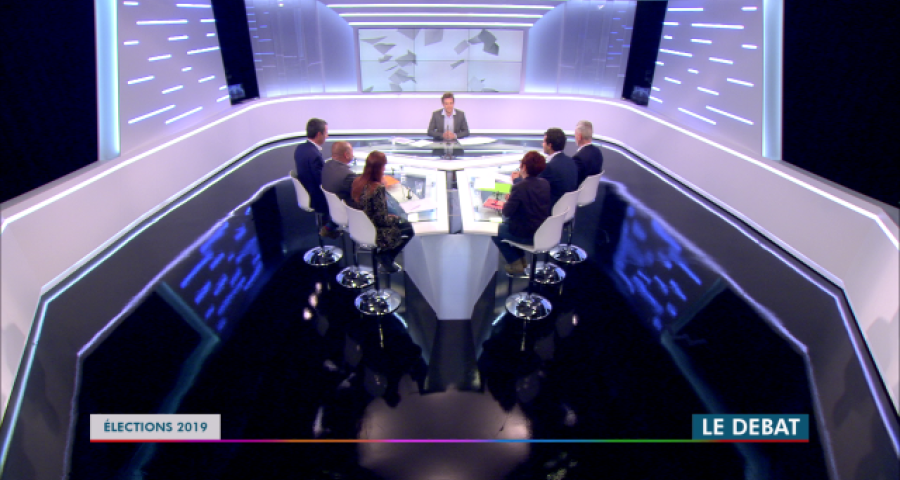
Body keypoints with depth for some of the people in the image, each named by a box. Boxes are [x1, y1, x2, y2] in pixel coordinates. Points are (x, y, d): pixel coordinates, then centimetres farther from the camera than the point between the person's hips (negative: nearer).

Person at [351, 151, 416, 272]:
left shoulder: (357, 182, -4)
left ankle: (385, 256, 20)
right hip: (374, 234, -8)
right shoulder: (378, 188, -28)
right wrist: (395, 218, -3)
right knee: (408, 228, 12)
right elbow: (381, 219, -22)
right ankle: (386, 256, 14)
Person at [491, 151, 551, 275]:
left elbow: (506, 212, -20)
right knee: (508, 222, 31)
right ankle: (520, 258, 36)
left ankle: (515, 264, 18)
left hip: (527, 236, -8)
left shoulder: (519, 187, -25)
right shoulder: (545, 183, -3)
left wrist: (508, 200, 1)